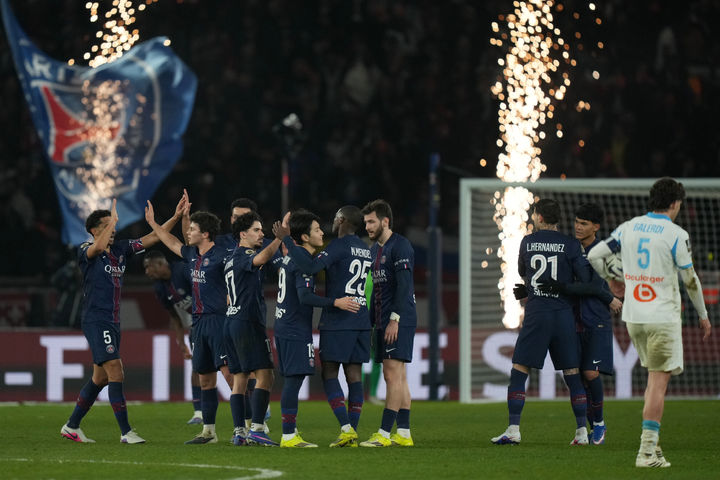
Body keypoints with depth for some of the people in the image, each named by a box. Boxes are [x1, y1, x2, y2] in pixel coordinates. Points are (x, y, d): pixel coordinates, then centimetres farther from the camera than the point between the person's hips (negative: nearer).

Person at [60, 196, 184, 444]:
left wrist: (175, 217, 0)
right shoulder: (86, 251, -7)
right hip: (96, 320, -8)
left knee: (100, 378, 13)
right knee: (115, 372, -15)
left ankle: (72, 426, 24)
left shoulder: (120, 249, 11)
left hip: (113, 322, 8)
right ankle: (126, 432, -16)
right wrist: (113, 220, -27)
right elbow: (98, 247, -32)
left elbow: (153, 238, 10)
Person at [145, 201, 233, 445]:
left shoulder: (220, 256, -10)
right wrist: (152, 223, 39)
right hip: (199, 322, 8)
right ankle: (208, 431, 14)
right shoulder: (192, 255, 16)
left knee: (228, 372, -14)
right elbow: (173, 243, 33)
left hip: (218, 320, -8)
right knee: (205, 378, 10)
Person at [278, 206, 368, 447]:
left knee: (330, 374, -3)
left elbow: (311, 268, -23)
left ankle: (346, 429, -14)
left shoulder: (340, 246, -11)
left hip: (337, 320, -7)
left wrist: (287, 240, -18)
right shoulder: (365, 249, 15)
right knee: (354, 374, 6)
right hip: (361, 320, 7)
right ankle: (353, 432, 2)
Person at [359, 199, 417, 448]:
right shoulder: (375, 249, 19)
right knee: (395, 377, 9)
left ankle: (384, 434, -16)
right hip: (383, 321, 10)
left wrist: (395, 319, -21)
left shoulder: (400, 246, -10)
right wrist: (371, 320, 19)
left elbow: (404, 285, -17)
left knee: (394, 374, -12)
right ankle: (403, 433, 10)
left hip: (399, 322, -10)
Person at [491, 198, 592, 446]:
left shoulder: (527, 242, 4)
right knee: (572, 374, 7)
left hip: (536, 314, -1)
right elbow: (586, 280, -3)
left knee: (518, 372, 2)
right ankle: (582, 432, 5)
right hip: (564, 313, 1)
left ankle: (513, 429, -5)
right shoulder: (570, 245, 0)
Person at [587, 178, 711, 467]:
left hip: (632, 316, 6)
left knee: (654, 376, 20)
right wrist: (703, 315, 8)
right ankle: (647, 451, -8)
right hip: (663, 318, -6)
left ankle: (651, 442, 15)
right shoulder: (676, 235, -10)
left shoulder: (628, 228, 5)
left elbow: (594, 255, 9)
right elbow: (690, 280, -5)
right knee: (658, 381, -3)